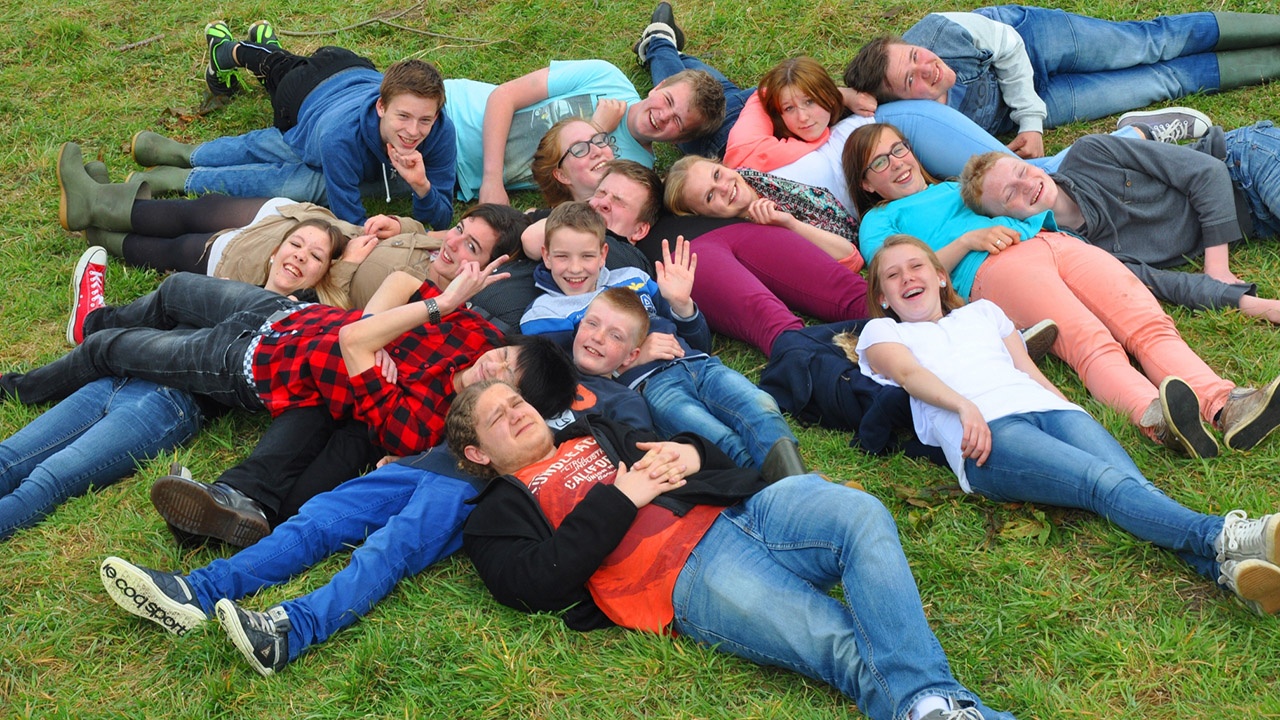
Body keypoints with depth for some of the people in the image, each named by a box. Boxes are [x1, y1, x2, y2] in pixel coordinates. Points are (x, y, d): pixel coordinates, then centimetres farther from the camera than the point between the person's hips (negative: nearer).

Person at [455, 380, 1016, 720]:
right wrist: (617, 500, -4)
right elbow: (537, 585, -4)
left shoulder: (593, 433, 34)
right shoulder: (500, 514, 17)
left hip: (744, 508, 5)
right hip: (687, 577, -5)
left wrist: (691, 454, 9)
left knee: (860, 515, -27)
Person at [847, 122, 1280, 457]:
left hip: (1056, 242, 6)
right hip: (993, 270, -6)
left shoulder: (956, 187, 42)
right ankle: (1156, 419, -63)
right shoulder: (880, 221, 23)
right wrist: (968, 239, -4)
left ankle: (1226, 407, -48)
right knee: (1091, 343, -37)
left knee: (1150, 325, -25)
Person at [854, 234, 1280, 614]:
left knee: (1132, 481, -29)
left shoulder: (982, 312, 39)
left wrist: (1076, 420, 9)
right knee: (1104, 482, -33)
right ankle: (1222, 536, -56)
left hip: (1047, 408, 4)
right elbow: (909, 373, 4)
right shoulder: (881, 333, 26)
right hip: (987, 431, -4)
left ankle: (1226, 567, -55)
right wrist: (965, 406, -18)